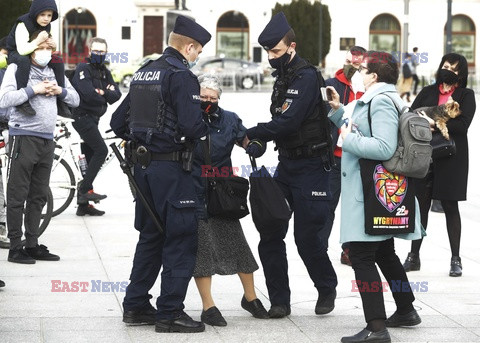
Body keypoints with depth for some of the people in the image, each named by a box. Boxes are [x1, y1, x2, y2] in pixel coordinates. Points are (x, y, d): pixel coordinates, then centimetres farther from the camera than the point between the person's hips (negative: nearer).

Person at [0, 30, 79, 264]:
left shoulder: (55, 72, 16)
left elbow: (75, 100, 18)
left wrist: (59, 91, -1)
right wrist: (34, 90, -15)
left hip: (47, 139, 6)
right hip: (23, 137, -6)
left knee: (39, 196, 10)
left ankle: (32, 245, 17)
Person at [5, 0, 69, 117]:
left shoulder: (47, 26, -2)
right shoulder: (23, 24, -26)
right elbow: (22, 50, -35)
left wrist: (53, 46, -15)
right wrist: (38, 41, -45)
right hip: (15, 54, -7)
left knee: (58, 61, -9)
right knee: (24, 60, -41)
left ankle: (60, 102, -6)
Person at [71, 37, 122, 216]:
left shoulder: (105, 72, 15)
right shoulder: (83, 69, -10)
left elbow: (116, 95, 4)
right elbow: (88, 94, -23)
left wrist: (102, 92, -14)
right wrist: (105, 97, -5)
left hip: (93, 119, 9)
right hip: (82, 116, -9)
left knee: (90, 158, 9)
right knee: (101, 150, -19)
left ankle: (83, 204, 13)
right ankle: (85, 190, -17)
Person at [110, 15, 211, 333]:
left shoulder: (144, 73, 12)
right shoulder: (183, 76, -13)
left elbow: (118, 122, 15)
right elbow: (191, 126, -22)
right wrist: (207, 126, -2)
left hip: (144, 165, 8)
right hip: (172, 168, -8)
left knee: (151, 236, 17)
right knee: (182, 238, -2)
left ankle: (136, 306, 21)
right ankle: (170, 313, -2)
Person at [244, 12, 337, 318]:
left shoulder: (307, 77, -16)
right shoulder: (284, 77, 13)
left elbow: (288, 122, -25)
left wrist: (251, 134, -18)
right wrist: (261, 139, 0)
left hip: (310, 166, -8)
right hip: (286, 163, 9)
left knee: (306, 237, -2)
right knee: (270, 235, 2)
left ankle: (327, 289, 21)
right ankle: (279, 301, 8)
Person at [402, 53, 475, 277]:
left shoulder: (466, 95, 5)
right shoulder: (427, 92, 14)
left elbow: (463, 124, -10)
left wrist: (434, 123, -18)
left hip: (451, 159, -2)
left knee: (450, 206, 2)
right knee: (420, 205, 3)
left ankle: (455, 259, 9)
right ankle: (414, 256, 12)